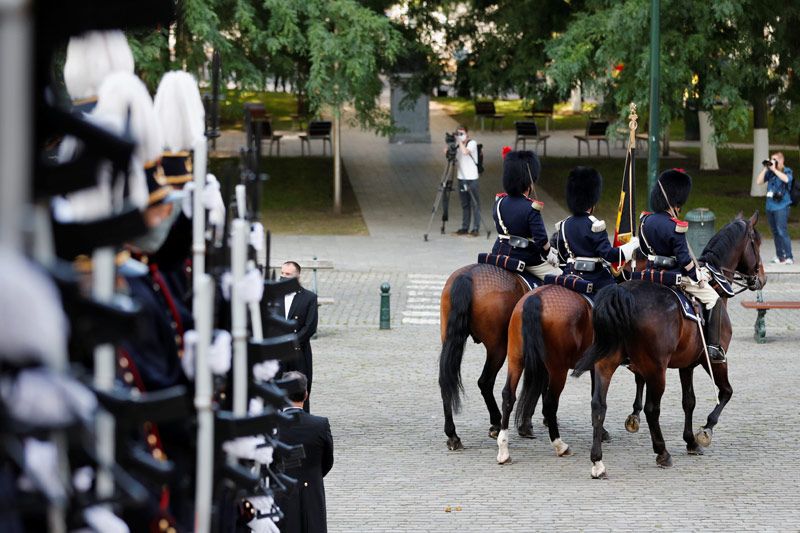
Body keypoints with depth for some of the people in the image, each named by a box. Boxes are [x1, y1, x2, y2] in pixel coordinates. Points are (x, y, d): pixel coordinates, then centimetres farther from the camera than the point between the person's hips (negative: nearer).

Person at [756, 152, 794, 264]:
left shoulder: (787, 171, -4)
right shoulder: (770, 172, 9)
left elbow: (786, 179, -26)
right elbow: (759, 181, 4)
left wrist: (774, 169, -20)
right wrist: (765, 169, -4)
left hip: (781, 206, -6)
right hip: (770, 206, 6)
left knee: (782, 232, -12)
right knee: (775, 232, 11)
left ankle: (789, 257, -9)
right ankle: (780, 256, 20)